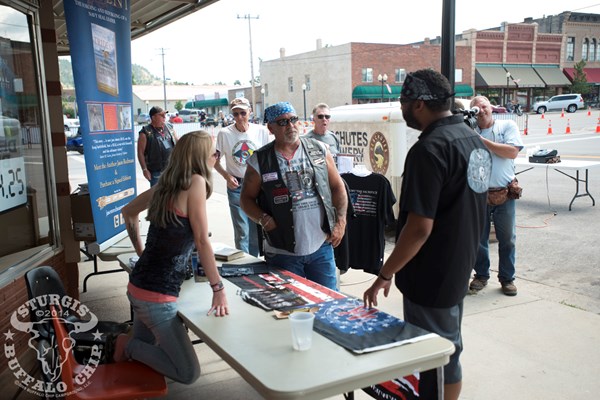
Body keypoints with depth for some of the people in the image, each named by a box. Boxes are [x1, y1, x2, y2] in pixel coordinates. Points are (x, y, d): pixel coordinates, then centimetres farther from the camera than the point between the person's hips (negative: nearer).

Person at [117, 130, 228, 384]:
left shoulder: (166, 183, 7)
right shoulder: (196, 182, -15)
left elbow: (128, 212, 23)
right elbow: (202, 241, -19)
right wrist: (219, 289, -15)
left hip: (138, 285, 9)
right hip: (157, 296, -9)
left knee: (146, 347, 33)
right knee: (189, 373, 2)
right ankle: (128, 347, 4)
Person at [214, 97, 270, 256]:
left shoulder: (261, 131, -2)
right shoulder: (225, 133, -5)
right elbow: (216, 161, 3)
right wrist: (227, 176, -13)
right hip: (236, 187, -1)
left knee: (256, 231, 11)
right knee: (242, 232, 0)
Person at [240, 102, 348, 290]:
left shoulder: (319, 150, 3)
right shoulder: (259, 161, -3)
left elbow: (337, 186, 9)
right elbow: (247, 198, 4)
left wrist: (340, 222, 0)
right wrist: (264, 219, -13)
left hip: (321, 247, 2)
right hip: (282, 252, -1)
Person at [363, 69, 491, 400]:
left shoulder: (429, 149, -24)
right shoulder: (472, 139, 5)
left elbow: (420, 227, -27)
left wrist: (384, 275, -18)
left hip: (431, 276, -9)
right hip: (459, 267, 9)